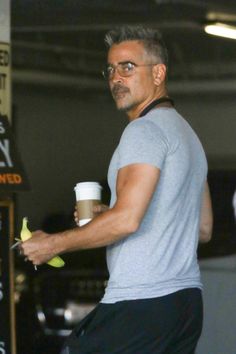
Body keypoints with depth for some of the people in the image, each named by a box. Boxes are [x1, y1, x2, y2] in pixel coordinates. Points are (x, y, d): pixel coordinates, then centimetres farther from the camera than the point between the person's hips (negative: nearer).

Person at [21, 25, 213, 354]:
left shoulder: (145, 130, -9)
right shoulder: (187, 133, 22)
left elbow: (127, 219, -21)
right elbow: (204, 229, 25)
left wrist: (53, 244, -10)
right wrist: (104, 220, 25)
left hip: (140, 304, -10)